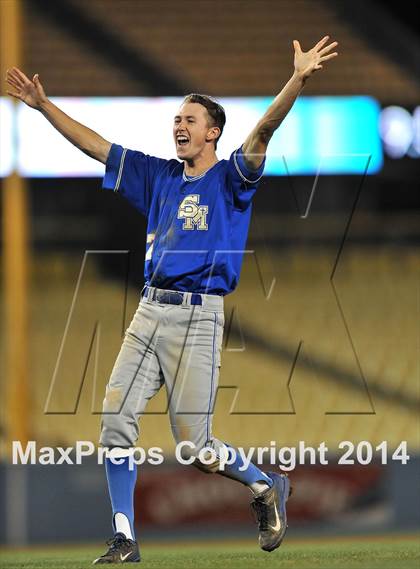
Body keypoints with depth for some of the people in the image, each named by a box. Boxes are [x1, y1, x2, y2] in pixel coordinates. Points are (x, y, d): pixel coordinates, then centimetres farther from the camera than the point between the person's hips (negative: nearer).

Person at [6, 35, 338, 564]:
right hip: (149, 312, 6)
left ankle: (267, 487, 22)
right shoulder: (160, 176, 16)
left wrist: (297, 80, -31)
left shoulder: (230, 179, 0)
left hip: (197, 319, -6)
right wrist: (44, 106, 15)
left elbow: (264, 130, -16)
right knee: (115, 420, -6)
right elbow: (94, 145, 19)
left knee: (195, 445, -5)